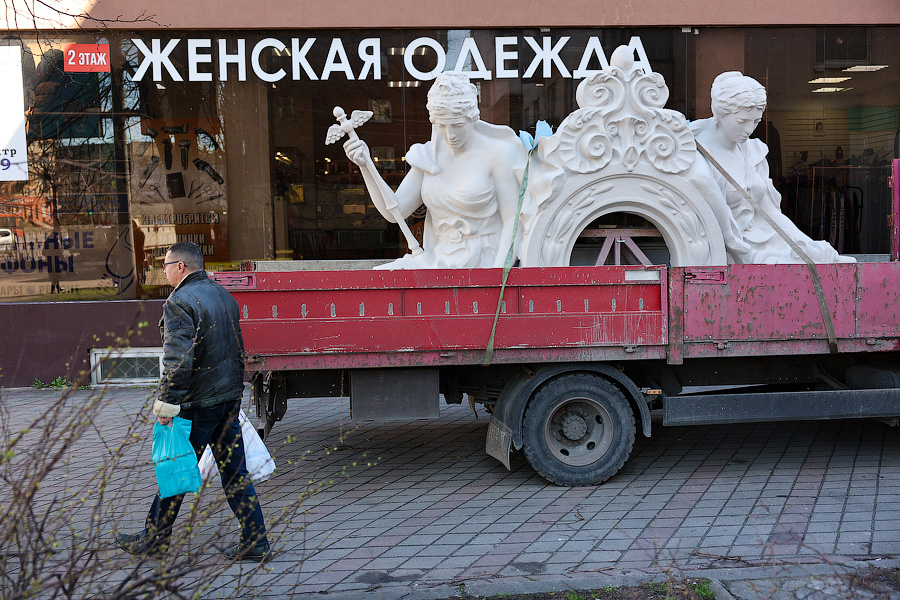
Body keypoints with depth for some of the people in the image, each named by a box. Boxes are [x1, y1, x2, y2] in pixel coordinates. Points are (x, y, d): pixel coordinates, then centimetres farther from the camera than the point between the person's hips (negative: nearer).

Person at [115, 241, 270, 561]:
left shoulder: (180, 301, -15)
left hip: (198, 403, -8)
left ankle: (154, 538, 22)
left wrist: (167, 403, -16)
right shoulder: (223, 295, 12)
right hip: (230, 397, 8)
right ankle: (254, 540, 11)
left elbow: (179, 360, -22)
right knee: (234, 470, 10)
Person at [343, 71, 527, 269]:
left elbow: (513, 221, -8)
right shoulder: (429, 155, 10)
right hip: (438, 260, 5)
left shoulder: (496, 154, -6)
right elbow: (395, 211, 5)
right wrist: (366, 165, -6)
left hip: (482, 265, -5)